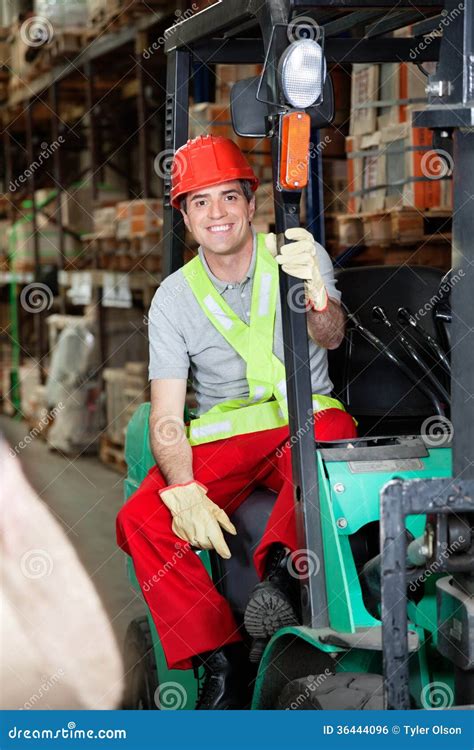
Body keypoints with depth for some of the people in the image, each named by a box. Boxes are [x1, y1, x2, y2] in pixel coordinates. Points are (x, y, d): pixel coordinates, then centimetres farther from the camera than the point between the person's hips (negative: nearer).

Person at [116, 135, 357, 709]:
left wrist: (314, 295, -46)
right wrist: (184, 492, -25)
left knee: (333, 429, -37)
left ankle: (279, 567, -47)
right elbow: (166, 418, -6)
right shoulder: (174, 299, -1)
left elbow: (331, 337, -21)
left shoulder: (298, 256, -2)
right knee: (141, 520, -23)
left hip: (302, 423, -1)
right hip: (220, 440, 2)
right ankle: (221, 660, -18)